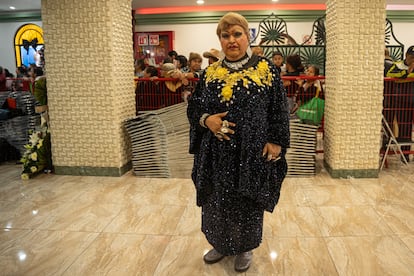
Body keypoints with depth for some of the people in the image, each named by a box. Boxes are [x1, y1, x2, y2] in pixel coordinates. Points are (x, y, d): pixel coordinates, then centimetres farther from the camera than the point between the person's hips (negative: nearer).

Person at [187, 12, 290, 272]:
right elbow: (193, 108, 8)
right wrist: (206, 120, -12)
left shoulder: (266, 69, -2)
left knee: (248, 202, 11)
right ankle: (221, 244, 38)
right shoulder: (210, 73, 5)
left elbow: (280, 110, -1)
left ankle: (245, 248, 35)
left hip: (252, 153, -2)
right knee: (217, 201, 14)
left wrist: (275, 142, -9)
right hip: (217, 153, 3)